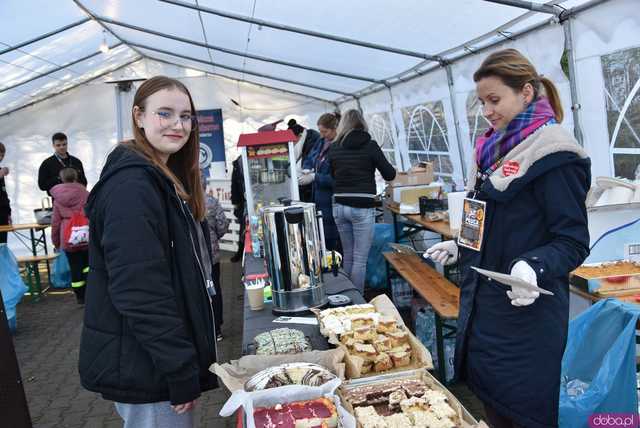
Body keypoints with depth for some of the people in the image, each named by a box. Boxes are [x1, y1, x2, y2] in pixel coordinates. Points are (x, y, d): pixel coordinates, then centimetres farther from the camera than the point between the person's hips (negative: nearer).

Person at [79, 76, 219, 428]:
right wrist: (181, 372, -21)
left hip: (167, 356, 9)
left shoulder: (165, 178, 10)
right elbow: (139, 291, -26)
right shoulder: (131, 185, -20)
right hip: (145, 368, -9)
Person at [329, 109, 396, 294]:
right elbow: (390, 175, -1)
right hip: (362, 208, -4)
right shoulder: (370, 145, -5)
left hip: (339, 206, 5)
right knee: (360, 259, 1)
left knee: (348, 256, 17)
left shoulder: (334, 148, 5)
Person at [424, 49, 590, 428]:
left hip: (525, 309, -8)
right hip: (484, 303, 8)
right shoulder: (496, 148, 10)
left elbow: (573, 242, -17)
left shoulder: (553, 155, -15)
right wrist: (460, 248, 18)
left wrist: (535, 268, -34)